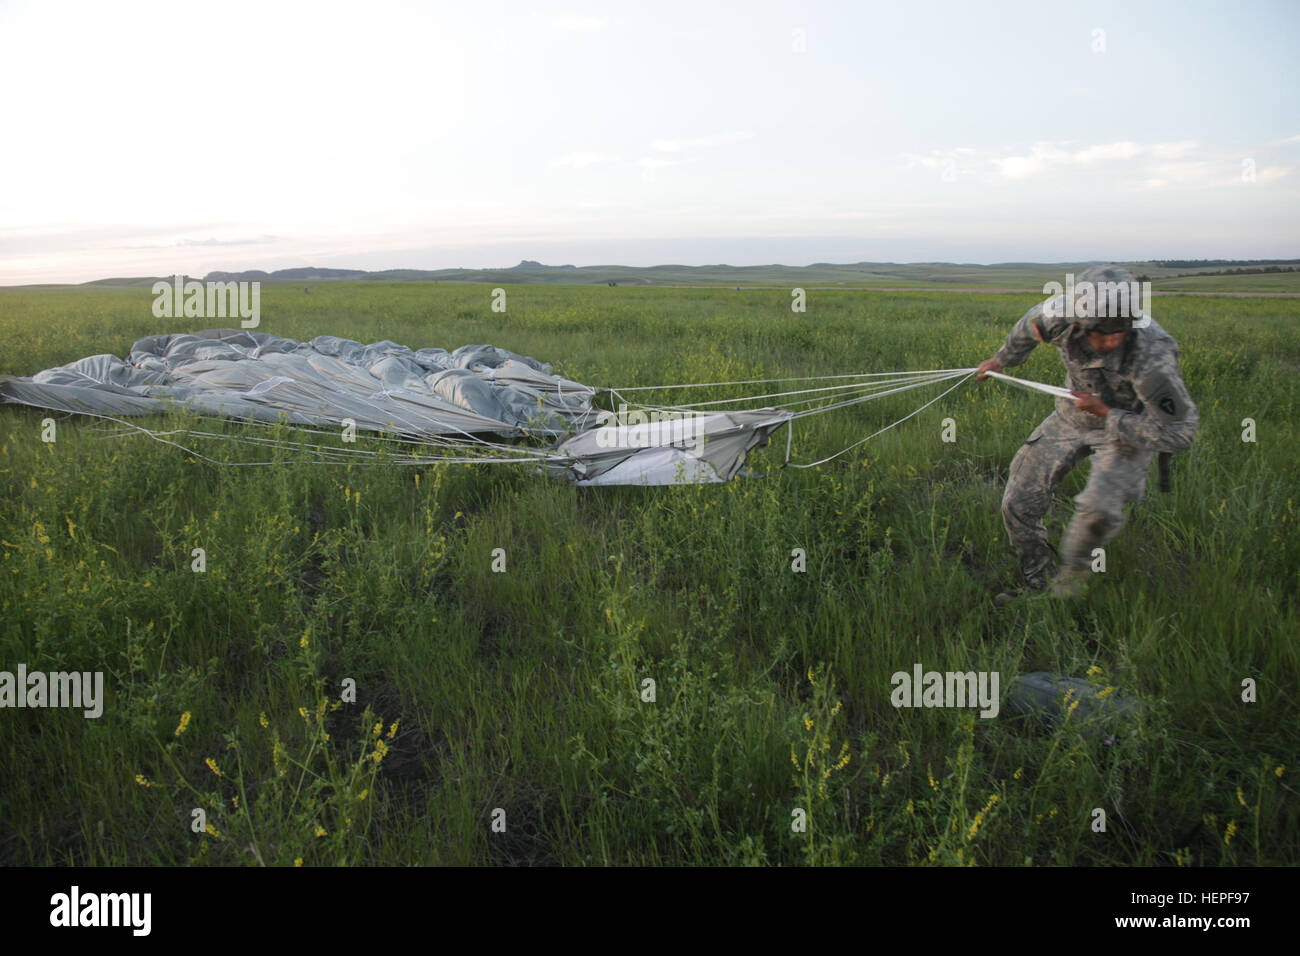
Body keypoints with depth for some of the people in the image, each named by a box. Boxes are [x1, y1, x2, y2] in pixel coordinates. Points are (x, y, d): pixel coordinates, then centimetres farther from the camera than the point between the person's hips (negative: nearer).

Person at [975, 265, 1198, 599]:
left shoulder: (1153, 356, -37)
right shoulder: (1061, 312, -25)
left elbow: (1180, 432, -28)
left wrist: (1106, 414, -26)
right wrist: (1002, 359, 20)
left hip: (1128, 428, -4)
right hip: (1071, 418, 5)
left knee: (1099, 507, -30)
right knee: (1018, 502, 1)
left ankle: (1073, 570, 2)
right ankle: (1036, 582, 23)